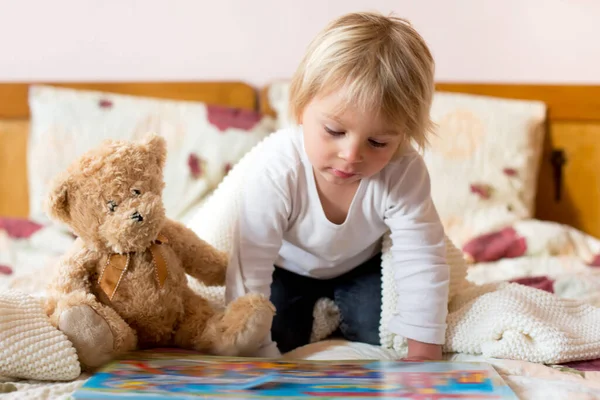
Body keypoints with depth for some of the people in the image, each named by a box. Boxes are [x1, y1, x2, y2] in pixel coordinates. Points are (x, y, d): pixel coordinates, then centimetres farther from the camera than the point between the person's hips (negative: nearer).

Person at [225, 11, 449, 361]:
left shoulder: (404, 174, -37)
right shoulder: (276, 172, -41)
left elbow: (422, 262, -30)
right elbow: (249, 269, -38)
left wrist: (424, 351, -29)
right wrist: (256, 355, -37)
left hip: (361, 263, 2)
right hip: (287, 266, -1)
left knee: (379, 331, -9)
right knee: (279, 336, -12)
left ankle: (343, 307, 23)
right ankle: (310, 308, 20)